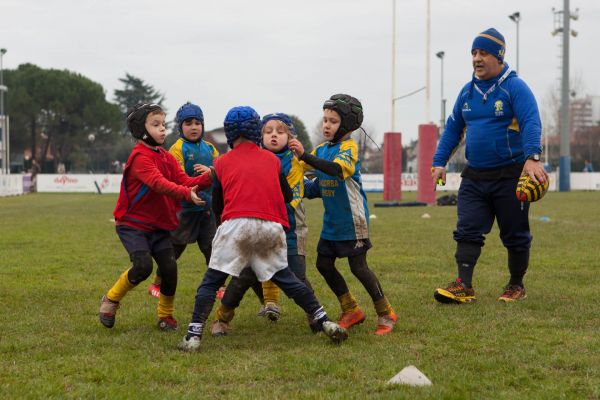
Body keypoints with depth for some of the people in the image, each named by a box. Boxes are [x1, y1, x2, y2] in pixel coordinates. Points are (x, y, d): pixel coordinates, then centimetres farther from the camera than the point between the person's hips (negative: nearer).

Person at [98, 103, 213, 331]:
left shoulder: (167, 158, 10)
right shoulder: (140, 157, -16)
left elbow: (185, 182, -2)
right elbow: (159, 183, -32)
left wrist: (209, 178, -20)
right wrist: (186, 194, -46)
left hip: (159, 226, 7)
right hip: (132, 224, -6)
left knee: (169, 268, -7)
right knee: (143, 266, -22)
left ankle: (166, 315, 14)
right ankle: (111, 300, 3)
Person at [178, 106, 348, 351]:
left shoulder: (222, 163, 13)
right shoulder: (272, 159, 17)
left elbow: (216, 205, 16)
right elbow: (287, 196, 22)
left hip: (235, 224, -2)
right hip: (272, 228, 2)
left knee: (211, 281, 3)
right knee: (285, 278, 16)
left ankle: (193, 336, -10)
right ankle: (325, 322, 10)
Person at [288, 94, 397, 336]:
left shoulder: (349, 147, -15)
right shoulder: (321, 149, 11)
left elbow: (337, 169, -35)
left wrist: (304, 155, -43)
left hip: (352, 219, -8)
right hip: (332, 220, 8)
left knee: (358, 266, -6)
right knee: (324, 264, 8)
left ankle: (385, 313, 6)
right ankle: (351, 311, 21)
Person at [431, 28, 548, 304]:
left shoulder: (515, 87, -9)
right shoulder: (468, 91, 10)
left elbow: (531, 124, -21)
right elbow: (453, 129, 19)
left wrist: (532, 158, -36)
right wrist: (439, 162, 12)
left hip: (509, 177, -5)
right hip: (474, 177, 5)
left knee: (515, 235, 6)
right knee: (467, 232, -6)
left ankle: (516, 286, 22)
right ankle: (464, 287, -10)